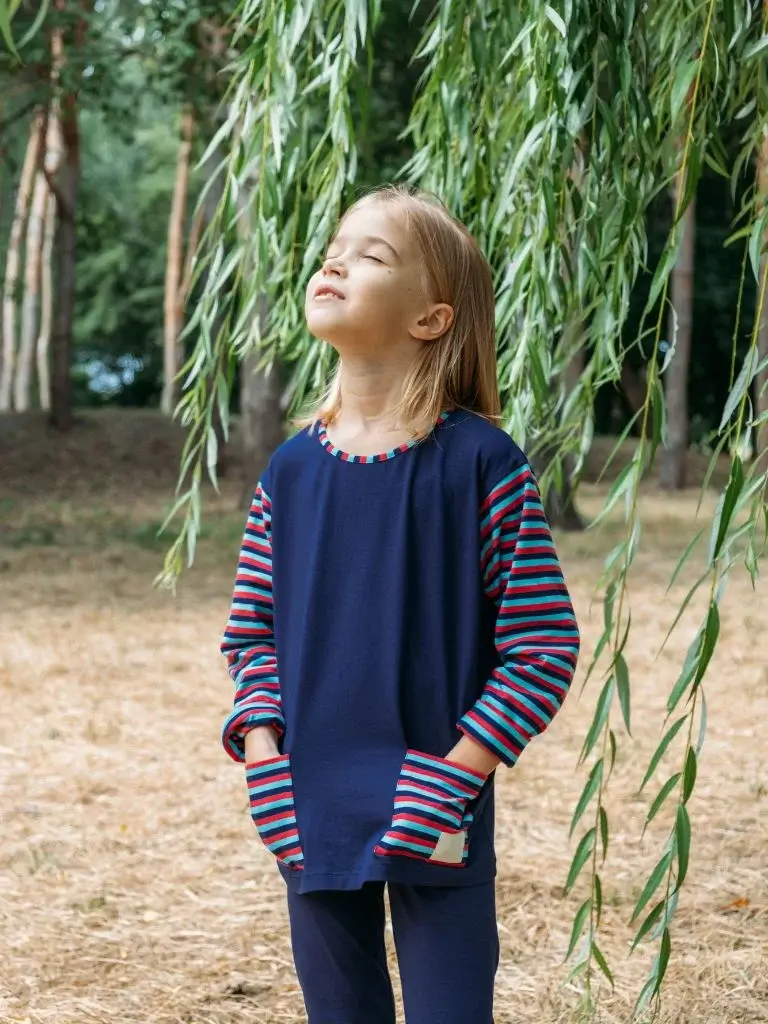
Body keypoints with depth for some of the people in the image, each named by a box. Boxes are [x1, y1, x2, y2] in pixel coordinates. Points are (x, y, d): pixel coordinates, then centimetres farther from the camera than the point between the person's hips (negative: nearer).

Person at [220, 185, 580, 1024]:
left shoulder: (480, 461, -9)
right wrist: (265, 760, -3)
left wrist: (456, 776, -14)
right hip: (311, 811, 4)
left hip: (435, 819, -4)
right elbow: (251, 630, 11)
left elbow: (543, 644, -9)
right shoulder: (292, 470, 4)